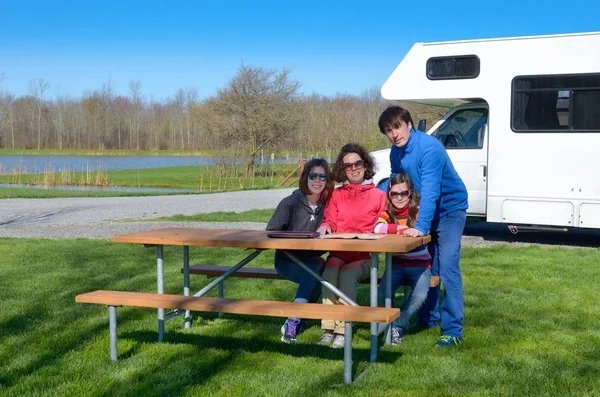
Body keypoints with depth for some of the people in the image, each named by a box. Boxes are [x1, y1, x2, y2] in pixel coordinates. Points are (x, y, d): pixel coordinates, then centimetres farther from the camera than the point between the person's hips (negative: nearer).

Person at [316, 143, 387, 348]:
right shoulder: (336, 194, 16)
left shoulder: (378, 195, 9)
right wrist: (325, 227, -12)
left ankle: (342, 330, -27)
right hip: (338, 254, 2)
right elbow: (329, 221, 11)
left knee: (347, 274, -33)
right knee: (330, 271, -31)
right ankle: (328, 329, -28)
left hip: (365, 256, -2)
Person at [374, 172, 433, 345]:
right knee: (381, 294, -24)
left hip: (419, 264, -2)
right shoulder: (387, 213, -1)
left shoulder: (418, 211, -6)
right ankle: (392, 323, 8)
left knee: (419, 296, -29)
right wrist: (402, 228, -24)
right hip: (396, 264, 2)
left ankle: (399, 326, -1)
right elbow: (378, 228, -21)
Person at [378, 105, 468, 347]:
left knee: (447, 268, -15)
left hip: (450, 209, -7)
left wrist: (421, 227, -41)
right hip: (426, 210, 7)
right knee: (427, 267, 11)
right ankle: (428, 319, 25)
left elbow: (430, 191, -35)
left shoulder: (429, 148, -27)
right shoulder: (396, 152, -2)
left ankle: (453, 330, -12)